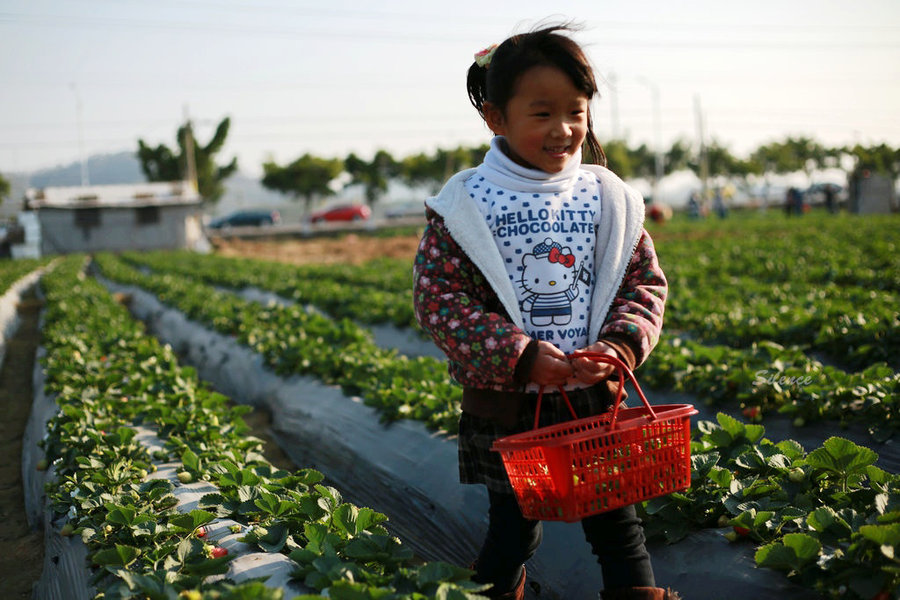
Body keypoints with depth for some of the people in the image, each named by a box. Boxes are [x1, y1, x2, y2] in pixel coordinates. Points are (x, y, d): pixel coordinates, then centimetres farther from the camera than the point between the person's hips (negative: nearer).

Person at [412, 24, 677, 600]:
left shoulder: (607, 200, 1)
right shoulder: (466, 206, -8)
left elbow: (645, 282, 7)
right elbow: (439, 298, -12)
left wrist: (622, 343, -13)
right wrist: (521, 356, -21)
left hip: (594, 399, 2)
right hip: (506, 406, -2)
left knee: (617, 523, 11)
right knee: (513, 531, 11)